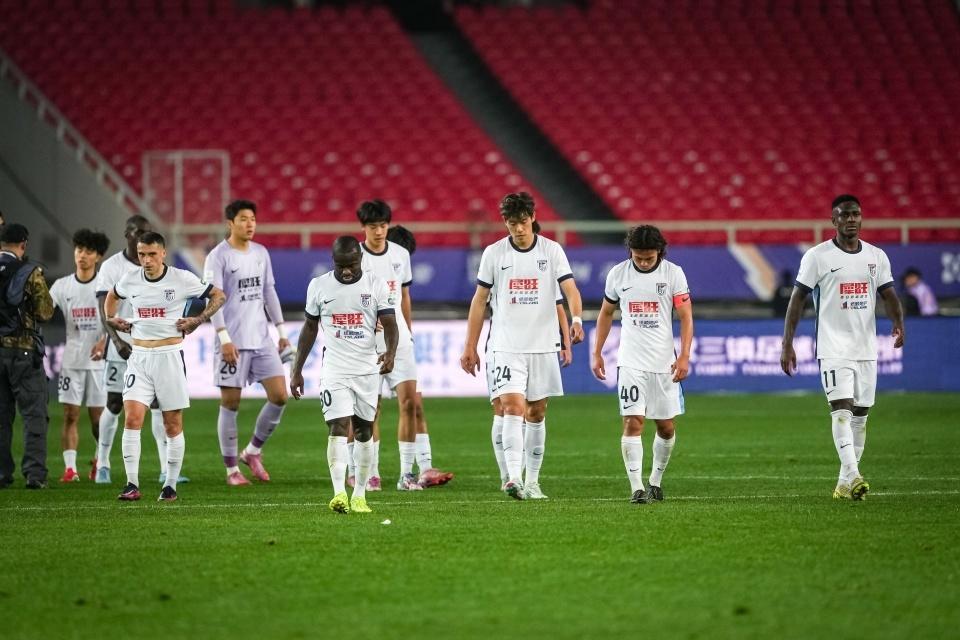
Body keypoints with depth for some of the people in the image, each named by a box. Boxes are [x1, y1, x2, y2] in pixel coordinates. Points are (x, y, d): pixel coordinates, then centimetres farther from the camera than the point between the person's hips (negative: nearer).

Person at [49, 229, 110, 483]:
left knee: (98, 415, 3)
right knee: (70, 414, -5)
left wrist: (104, 341, -18)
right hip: (71, 359, 1)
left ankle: (100, 461, 25)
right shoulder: (62, 285, 7)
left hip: (98, 360, -1)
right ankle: (69, 467, -6)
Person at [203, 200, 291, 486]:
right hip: (233, 342, -6)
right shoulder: (218, 256, -7)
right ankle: (232, 469, 7)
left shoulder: (261, 253, 12)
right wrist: (224, 338, -19)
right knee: (230, 403, -1)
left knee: (280, 395, -2)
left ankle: (253, 451, 17)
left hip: (262, 339, 6)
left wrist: (281, 330, 15)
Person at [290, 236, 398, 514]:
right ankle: (339, 493, -24)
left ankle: (359, 495, 15)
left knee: (364, 430, 6)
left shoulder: (376, 285, -1)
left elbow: (390, 324, -8)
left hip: (368, 369, 1)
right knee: (339, 427, -15)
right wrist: (297, 370, 11)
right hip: (334, 369, -1)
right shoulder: (319, 286, 2)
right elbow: (309, 329, 11)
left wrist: (390, 352, -28)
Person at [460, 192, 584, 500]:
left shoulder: (552, 251, 1)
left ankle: (532, 482, 16)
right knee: (513, 408, -15)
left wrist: (576, 319, -29)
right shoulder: (494, 253, 2)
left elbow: (570, 289, -8)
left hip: (543, 346, 1)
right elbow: (479, 301, 7)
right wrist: (470, 347, 5)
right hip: (506, 345, -1)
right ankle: (513, 478, -23)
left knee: (537, 414, 7)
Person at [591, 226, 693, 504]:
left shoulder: (673, 273, -3)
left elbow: (686, 316, -2)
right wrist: (597, 353, 12)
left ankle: (655, 481, 25)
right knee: (632, 423, -12)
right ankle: (637, 488, -13)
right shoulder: (617, 274, 2)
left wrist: (684, 356, -12)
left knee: (666, 427, 6)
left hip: (664, 362, 0)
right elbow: (606, 313, 15)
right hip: (630, 363, 0)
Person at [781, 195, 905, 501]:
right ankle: (853, 476, -28)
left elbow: (889, 294, 7)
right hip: (833, 347, -5)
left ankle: (844, 484, 13)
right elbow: (798, 299, -2)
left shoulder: (877, 256, 9)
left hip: (866, 348, 5)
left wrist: (898, 323, -15)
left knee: (860, 415, 6)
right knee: (842, 409, -18)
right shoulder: (818, 256, -3)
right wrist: (787, 344, -8)